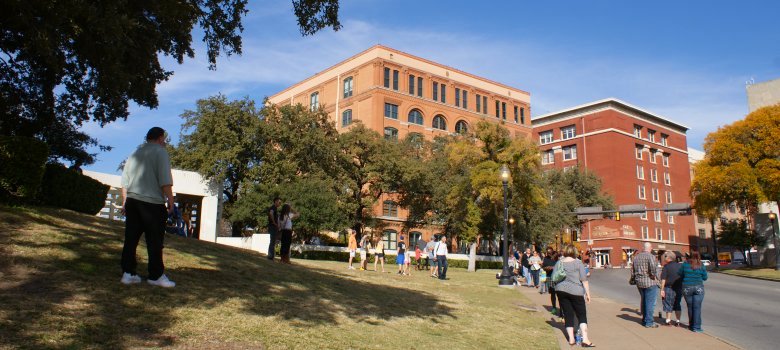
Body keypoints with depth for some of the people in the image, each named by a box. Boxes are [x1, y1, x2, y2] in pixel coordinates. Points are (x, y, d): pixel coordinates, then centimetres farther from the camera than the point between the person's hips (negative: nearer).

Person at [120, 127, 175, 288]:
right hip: (152, 202, -7)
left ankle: (128, 273, 9)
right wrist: (170, 202, -8)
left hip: (132, 201, 7)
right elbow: (165, 181, -13)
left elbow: (124, 182, 19)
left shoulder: (135, 153, 17)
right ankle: (156, 275, 5)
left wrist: (124, 202, 23)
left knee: (131, 238, 8)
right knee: (155, 240, 0)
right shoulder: (160, 152, -4)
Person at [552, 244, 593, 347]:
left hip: (561, 291, 3)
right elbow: (584, 279, -7)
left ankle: (571, 338, 9)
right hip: (575, 291, -3)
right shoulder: (578, 263, -4)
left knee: (568, 314, 9)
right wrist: (588, 293, -3)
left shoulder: (559, 263, 4)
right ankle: (585, 339, -9)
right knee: (582, 315, 2)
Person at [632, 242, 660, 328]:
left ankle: (644, 320, 26)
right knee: (650, 302, 1)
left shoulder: (636, 257, 10)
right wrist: (654, 276, -12)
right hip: (650, 282, -7)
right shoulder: (651, 256, -11)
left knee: (643, 301, 18)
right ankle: (649, 322, 4)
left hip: (639, 283, 7)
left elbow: (632, 271, 13)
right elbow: (653, 268, -27)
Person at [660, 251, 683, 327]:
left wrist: (662, 289, -10)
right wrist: (683, 288, 18)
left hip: (669, 288, -5)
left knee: (668, 305, 5)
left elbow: (663, 279, -14)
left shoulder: (666, 267, -10)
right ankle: (677, 321, 15)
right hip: (679, 288, 5)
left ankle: (668, 321, 8)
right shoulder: (680, 266, 4)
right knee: (677, 305, 14)